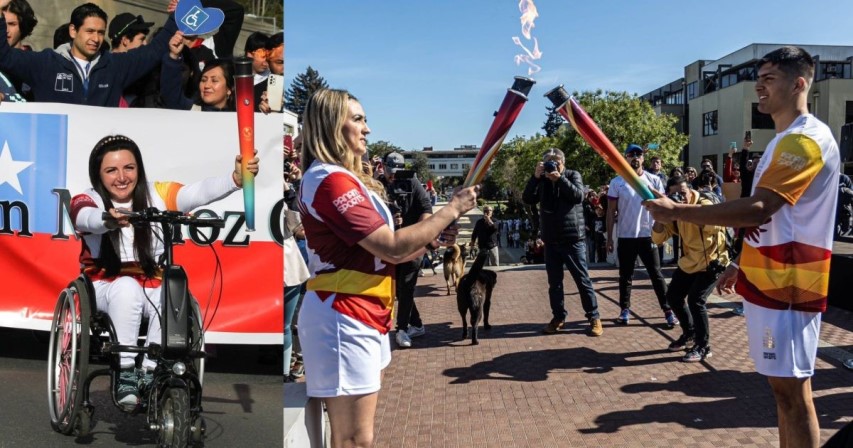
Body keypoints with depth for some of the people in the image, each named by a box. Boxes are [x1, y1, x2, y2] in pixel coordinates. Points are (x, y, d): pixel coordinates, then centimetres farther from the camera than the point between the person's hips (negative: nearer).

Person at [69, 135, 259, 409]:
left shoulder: (158, 195, -3)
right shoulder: (87, 201, -6)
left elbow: (199, 192, -19)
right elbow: (88, 219, -31)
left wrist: (236, 179, -37)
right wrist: (108, 220, -55)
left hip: (152, 286, 1)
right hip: (105, 286, -1)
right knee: (128, 287, -35)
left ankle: (148, 373, -15)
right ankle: (126, 371, -25)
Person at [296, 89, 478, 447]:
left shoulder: (341, 177, 17)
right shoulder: (331, 180, -17)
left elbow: (377, 252, 14)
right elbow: (392, 246, -21)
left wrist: (431, 240, 3)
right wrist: (453, 209, -13)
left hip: (359, 314, 11)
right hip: (343, 316, -11)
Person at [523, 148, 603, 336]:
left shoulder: (573, 175, 2)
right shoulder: (542, 181, 9)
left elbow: (578, 196, -14)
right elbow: (527, 199, -3)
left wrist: (560, 178, -20)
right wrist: (535, 177, -13)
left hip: (573, 238, -3)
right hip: (551, 240, 4)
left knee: (582, 280, -1)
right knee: (554, 282, 8)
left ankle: (594, 318, 6)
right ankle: (558, 317, 17)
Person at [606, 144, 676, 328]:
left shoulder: (654, 180, 0)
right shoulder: (617, 182, -1)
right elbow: (611, 211, 1)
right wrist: (609, 237, -2)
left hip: (647, 236, 0)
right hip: (625, 237, 0)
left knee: (656, 275, 4)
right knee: (625, 276, 10)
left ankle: (668, 311, 9)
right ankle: (625, 310, 20)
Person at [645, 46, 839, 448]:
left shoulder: (806, 139, -16)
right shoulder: (783, 141, 18)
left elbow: (758, 209, -26)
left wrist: (677, 211, -24)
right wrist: (741, 264, 20)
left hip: (787, 284, -10)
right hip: (767, 280, 10)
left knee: (791, 387, -3)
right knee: (782, 385, 16)